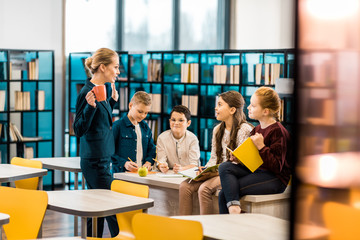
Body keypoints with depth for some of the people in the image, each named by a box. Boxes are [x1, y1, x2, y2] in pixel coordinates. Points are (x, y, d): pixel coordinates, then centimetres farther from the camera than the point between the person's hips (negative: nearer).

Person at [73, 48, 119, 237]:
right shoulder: (87, 92, -16)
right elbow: (79, 130, -17)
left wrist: (112, 101, 17)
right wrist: (90, 106, -30)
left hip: (102, 159, 9)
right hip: (95, 161, -9)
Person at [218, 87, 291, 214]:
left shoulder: (278, 131, -11)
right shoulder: (256, 129, 14)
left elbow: (277, 167, -16)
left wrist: (261, 147, -23)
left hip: (275, 179, -8)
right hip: (255, 171, 8)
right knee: (224, 167, -16)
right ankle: (233, 205, -28)